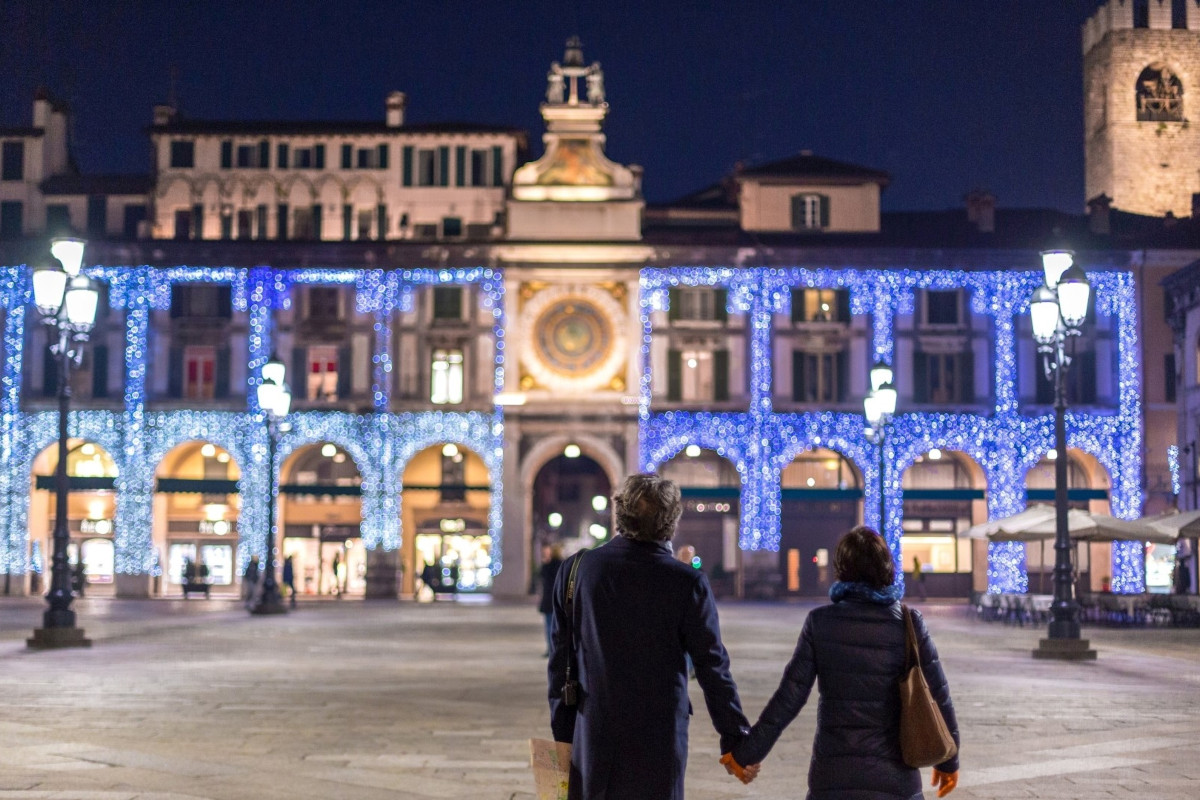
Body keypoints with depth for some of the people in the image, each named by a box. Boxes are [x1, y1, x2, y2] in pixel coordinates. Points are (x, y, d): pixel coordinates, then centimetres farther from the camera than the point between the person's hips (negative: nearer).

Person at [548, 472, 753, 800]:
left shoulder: (576, 569, -2)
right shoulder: (688, 583, -11)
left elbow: (560, 660, 3)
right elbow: (713, 669, -5)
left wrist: (563, 734, 12)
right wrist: (735, 737, 6)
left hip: (592, 738, 2)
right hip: (658, 743, -2)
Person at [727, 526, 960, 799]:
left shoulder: (821, 622, -5)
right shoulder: (909, 623, -3)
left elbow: (790, 695, -5)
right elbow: (937, 696, 1)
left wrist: (748, 751, 3)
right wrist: (948, 760, 15)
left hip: (834, 774, 0)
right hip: (894, 773, 0)